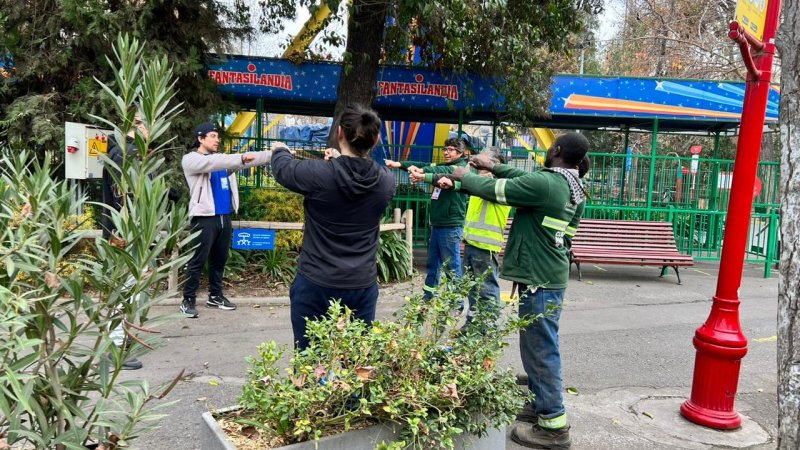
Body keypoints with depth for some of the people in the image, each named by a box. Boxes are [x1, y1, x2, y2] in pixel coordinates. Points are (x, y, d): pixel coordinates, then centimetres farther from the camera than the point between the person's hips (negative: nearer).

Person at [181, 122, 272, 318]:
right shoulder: (190, 159, -3)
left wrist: (276, 154, -2)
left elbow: (250, 159, 9)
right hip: (204, 218, -7)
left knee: (220, 260, 14)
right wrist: (241, 157, -32)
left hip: (224, 217, 7)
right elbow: (212, 163, -23)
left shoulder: (221, 158, 17)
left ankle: (215, 296, 25)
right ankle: (188, 300, 6)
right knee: (197, 261, -3)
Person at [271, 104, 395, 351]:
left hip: (315, 286, -3)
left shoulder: (318, 173, -15)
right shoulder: (387, 180, -6)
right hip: (363, 287, 3)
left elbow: (282, 167, 6)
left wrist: (281, 150, 29)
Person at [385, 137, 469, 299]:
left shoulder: (462, 168, -6)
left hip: (451, 226, -8)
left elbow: (445, 171, -26)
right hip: (437, 224, 8)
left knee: (452, 265, -5)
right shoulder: (443, 166, 18)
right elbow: (424, 166, 6)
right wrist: (399, 164, -10)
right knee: (433, 262, 13)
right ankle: (428, 295, 22)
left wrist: (423, 172, -45)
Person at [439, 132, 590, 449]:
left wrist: (464, 176, 5)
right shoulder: (571, 186, 9)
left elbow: (493, 190, -12)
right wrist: (494, 167, 25)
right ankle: (540, 405, 32)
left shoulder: (545, 182, -20)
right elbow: (525, 180, 22)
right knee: (539, 345, 19)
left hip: (539, 278, -10)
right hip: (548, 274, 10)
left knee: (540, 349, -2)